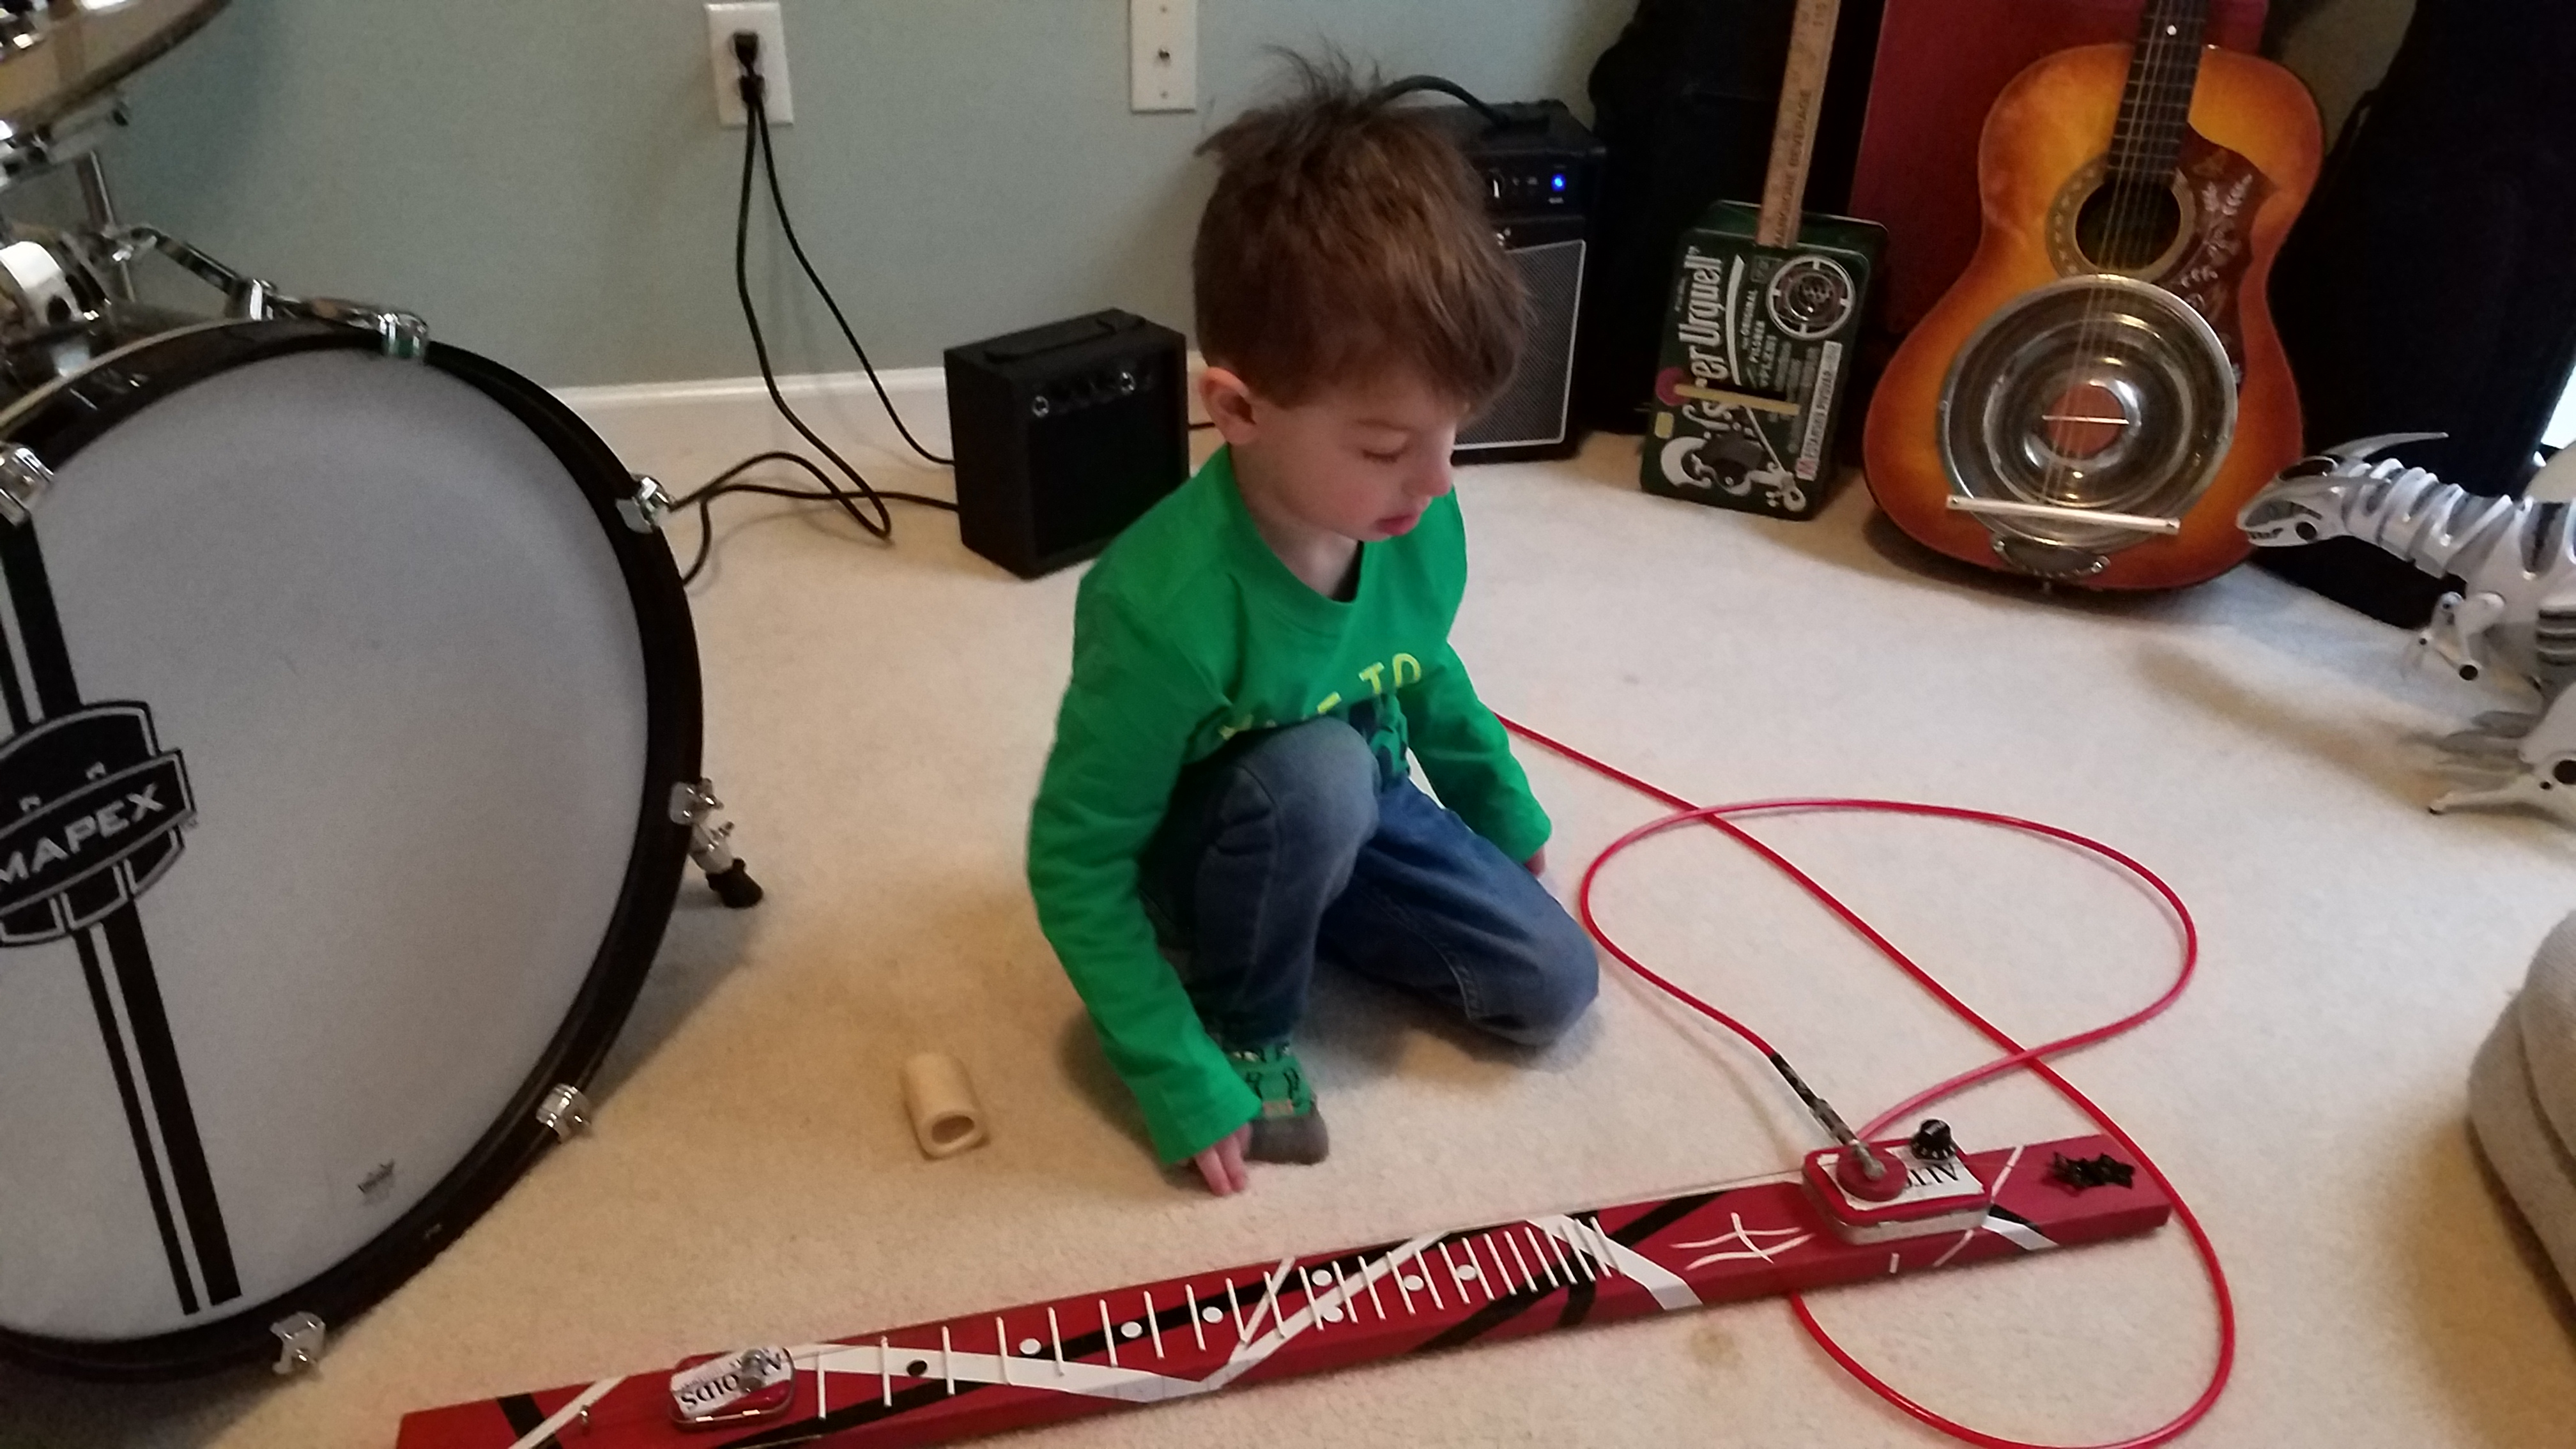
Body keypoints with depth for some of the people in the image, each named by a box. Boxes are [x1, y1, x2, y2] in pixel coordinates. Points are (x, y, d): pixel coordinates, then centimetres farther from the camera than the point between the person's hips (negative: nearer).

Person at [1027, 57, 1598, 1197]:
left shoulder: (1420, 525, -18)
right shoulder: (1167, 609, -38)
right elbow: (1072, 865, -27)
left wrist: (1506, 811, 19)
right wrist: (1184, 1084, -25)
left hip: (1357, 817, 6)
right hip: (1188, 856, -6)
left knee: (1553, 986, -1)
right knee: (1316, 769, -37)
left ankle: (1291, 913, 18)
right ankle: (1242, 1031, -8)